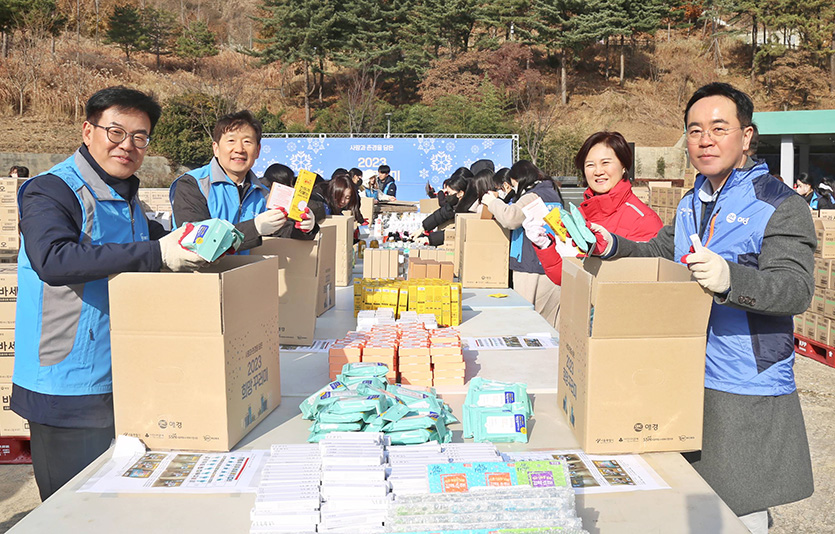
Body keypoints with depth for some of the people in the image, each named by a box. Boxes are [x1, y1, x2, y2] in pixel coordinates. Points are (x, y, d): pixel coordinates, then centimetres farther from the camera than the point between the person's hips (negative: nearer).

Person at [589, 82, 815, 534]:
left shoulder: (780, 205, -12)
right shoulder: (691, 203, 13)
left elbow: (796, 287, -23)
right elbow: (659, 254, 23)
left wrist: (729, 279, -42)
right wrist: (613, 246, 5)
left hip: (746, 393, -7)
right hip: (686, 379, 7)